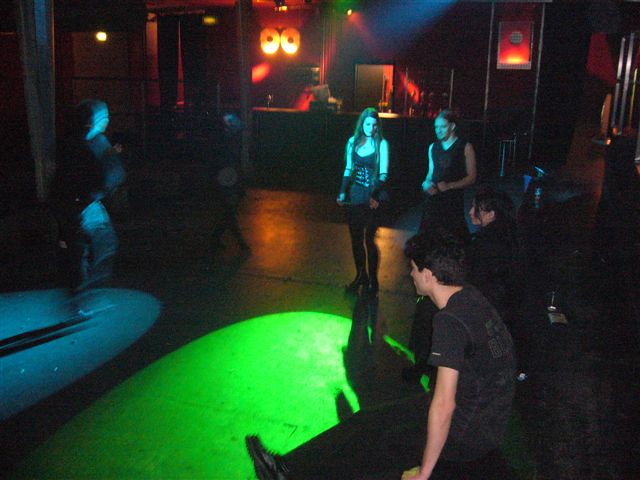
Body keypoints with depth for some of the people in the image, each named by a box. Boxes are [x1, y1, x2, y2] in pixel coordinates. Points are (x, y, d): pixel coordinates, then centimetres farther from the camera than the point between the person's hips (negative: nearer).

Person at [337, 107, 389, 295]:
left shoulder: (381, 144, -8)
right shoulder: (353, 141, 5)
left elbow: (383, 174, -12)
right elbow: (348, 169, 11)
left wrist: (375, 196, -24)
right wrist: (342, 192, 2)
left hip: (373, 196, -4)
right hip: (355, 195, 5)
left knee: (368, 239, -3)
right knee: (355, 237, 10)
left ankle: (372, 280, 10)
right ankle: (360, 276, 26)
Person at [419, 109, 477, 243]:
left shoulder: (465, 147, -2)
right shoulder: (433, 147, 13)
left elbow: (471, 177, -4)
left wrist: (450, 185, -17)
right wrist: (426, 183, -1)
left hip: (454, 200, -4)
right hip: (433, 198, 4)